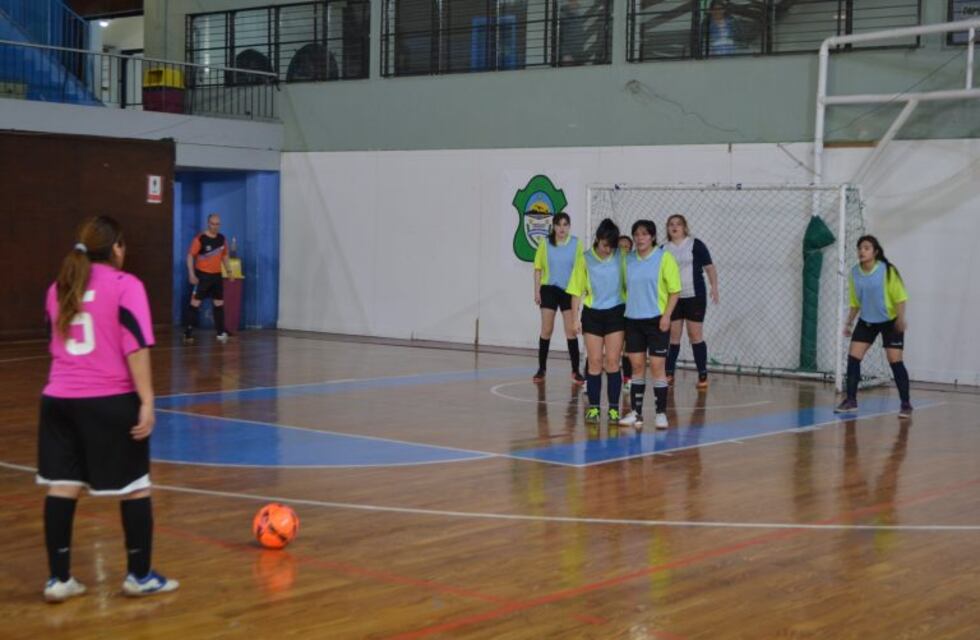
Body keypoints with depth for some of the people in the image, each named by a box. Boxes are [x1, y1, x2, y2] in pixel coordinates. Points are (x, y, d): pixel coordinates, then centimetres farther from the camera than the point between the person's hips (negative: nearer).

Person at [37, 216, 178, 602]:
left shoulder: (59, 288, 12)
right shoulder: (125, 285, -7)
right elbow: (136, 347, -14)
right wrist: (147, 401, -14)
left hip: (58, 400, 5)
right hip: (111, 401, -5)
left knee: (62, 487, 7)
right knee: (134, 486, 7)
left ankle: (59, 580, 9)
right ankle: (140, 576, 14)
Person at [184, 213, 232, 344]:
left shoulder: (221, 239, 6)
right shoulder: (200, 239, -12)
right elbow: (190, 255, -12)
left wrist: (228, 270, 11)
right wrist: (191, 274, -18)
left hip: (217, 275, 6)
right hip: (202, 275, -6)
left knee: (219, 303, 7)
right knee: (195, 303, -4)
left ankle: (221, 333, 13)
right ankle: (188, 332, -1)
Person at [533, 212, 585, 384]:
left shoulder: (576, 244, -2)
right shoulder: (545, 244, -1)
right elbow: (538, 268, 2)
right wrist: (537, 291, -3)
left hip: (569, 291, 0)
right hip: (549, 289, 0)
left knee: (571, 330, 2)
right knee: (546, 330, 5)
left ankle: (575, 370, 7)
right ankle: (542, 368, 15)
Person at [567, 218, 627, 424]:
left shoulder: (621, 257, -5)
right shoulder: (585, 259, -3)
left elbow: (629, 284, 1)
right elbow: (577, 291, 1)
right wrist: (575, 318, -2)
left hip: (616, 313, -1)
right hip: (592, 314, 1)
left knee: (612, 362, -1)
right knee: (594, 362, 4)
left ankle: (614, 409, 6)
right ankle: (593, 407, 12)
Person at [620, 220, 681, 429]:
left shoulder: (664, 258, -6)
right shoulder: (629, 259, 7)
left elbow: (675, 290, -6)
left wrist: (666, 315, -14)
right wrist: (624, 308, 9)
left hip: (656, 320, -4)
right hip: (633, 319, 4)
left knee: (657, 367, -2)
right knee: (637, 366, 7)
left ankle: (661, 413, 4)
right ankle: (636, 412, 13)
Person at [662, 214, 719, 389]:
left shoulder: (696, 245, -3)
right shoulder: (664, 249, 6)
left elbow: (709, 267, -3)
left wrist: (714, 286, -15)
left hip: (694, 297, -3)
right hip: (673, 298, 3)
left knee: (695, 335, -3)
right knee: (673, 336, 6)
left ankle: (703, 375, 2)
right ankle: (669, 374, 12)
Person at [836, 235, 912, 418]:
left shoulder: (887, 271, -18)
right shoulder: (854, 273, -3)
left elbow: (900, 296, -16)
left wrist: (900, 318, -28)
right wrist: (848, 323, 8)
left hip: (890, 321, -5)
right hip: (866, 321, 5)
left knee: (895, 361, -7)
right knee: (853, 357, -5)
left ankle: (906, 404, 2)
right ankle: (851, 400, 5)